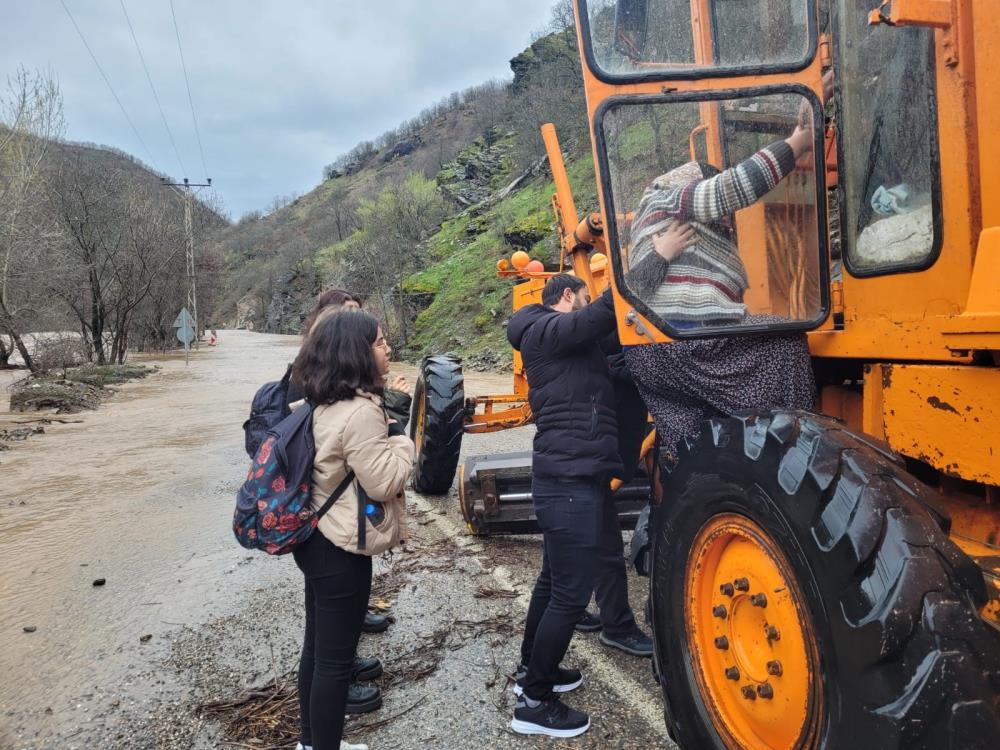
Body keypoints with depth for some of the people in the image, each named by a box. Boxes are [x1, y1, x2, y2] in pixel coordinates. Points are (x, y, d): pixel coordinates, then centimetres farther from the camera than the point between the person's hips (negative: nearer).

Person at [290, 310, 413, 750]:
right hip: (340, 550, -10)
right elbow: (383, 483, -23)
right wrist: (400, 440, -10)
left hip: (316, 540, 10)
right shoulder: (361, 412, -23)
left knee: (317, 647, 21)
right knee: (335, 660, 3)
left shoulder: (325, 403, 7)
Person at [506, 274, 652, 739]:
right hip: (569, 481, -11)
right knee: (570, 593, -4)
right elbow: (603, 313, -24)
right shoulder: (548, 331, -11)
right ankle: (534, 703, 9)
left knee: (554, 581, 21)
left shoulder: (566, 343, 21)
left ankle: (532, 670, 36)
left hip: (576, 477, 11)